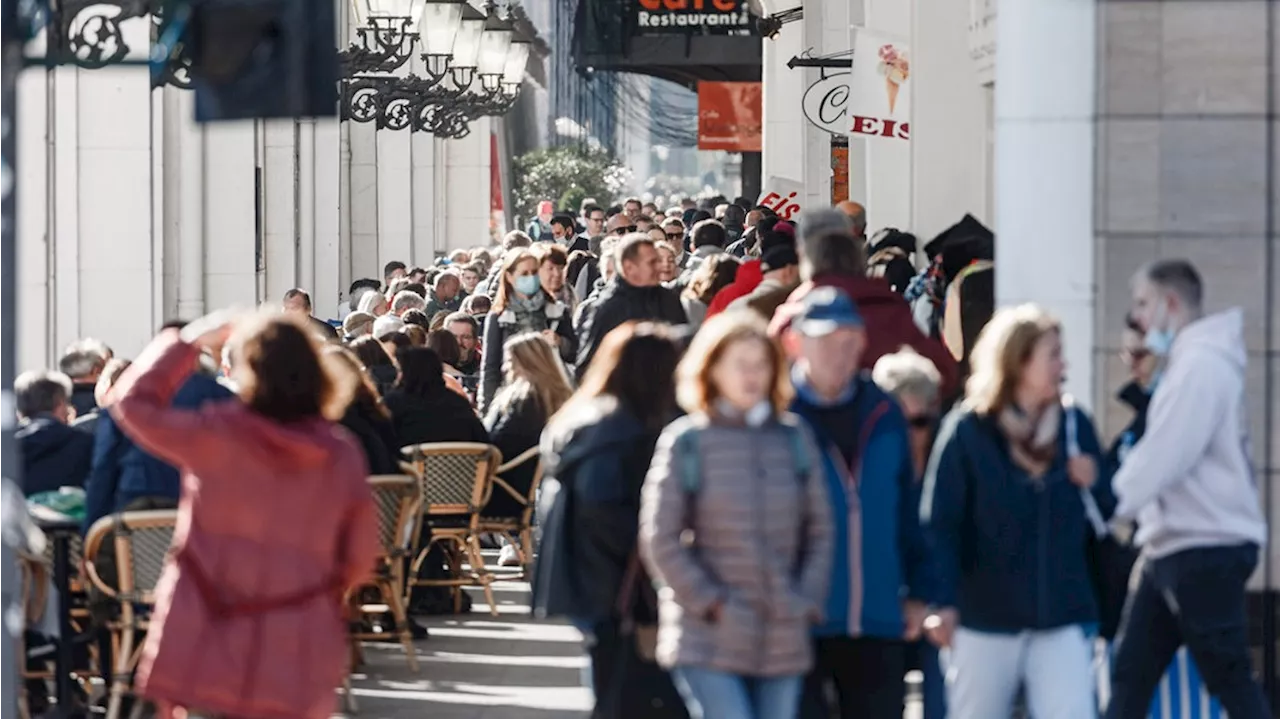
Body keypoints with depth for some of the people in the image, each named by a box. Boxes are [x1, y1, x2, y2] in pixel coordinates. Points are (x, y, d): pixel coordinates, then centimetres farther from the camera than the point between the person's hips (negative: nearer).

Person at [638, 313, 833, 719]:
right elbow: (660, 541, -3)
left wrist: (807, 602, 2)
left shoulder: (795, 438, 8)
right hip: (709, 642, -4)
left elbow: (819, 529, 13)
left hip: (784, 642, 4)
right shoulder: (686, 442, -2)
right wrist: (711, 604, -7)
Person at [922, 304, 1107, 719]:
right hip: (985, 615, -2)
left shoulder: (1074, 426, 5)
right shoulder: (969, 431, -7)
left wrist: (1094, 484, -9)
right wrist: (944, 603, -18)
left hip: (1061, 616, 2)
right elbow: (941, 523, -10)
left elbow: (1106, 513, 14)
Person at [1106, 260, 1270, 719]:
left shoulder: (1201, 365, -16)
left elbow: (1161, 459, -20)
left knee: (1229, 680, -4)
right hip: (1174, 546, 10)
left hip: (1207, 547, -10)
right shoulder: (1184, 363, 17)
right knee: (1131, 673, 9)